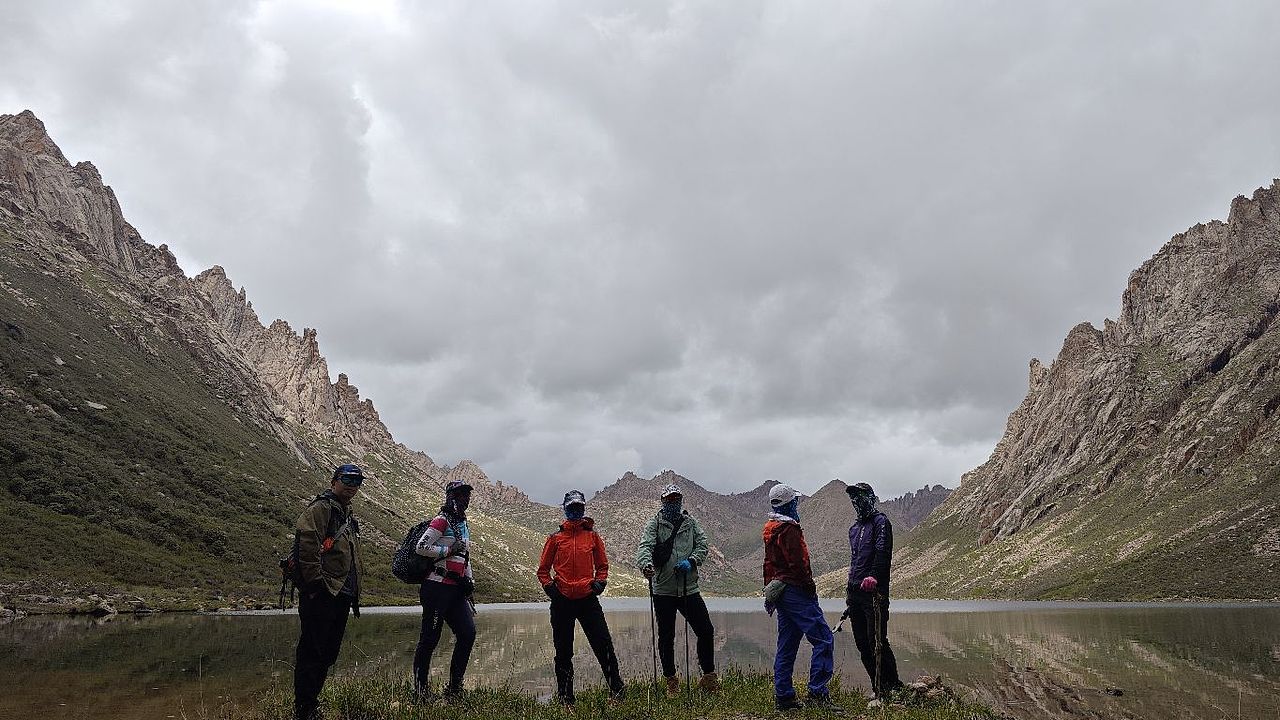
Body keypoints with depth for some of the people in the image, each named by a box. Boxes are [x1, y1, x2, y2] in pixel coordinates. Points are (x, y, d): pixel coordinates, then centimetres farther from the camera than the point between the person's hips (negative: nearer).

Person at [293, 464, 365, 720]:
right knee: (312, 653, -6)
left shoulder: (347, 515, 23)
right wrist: (316, 583, -22)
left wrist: (354, 592, 23)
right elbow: (308, 546, -19)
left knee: (328, 654, 14)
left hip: (341, 596, 10)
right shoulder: (320, 508, -7)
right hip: (322, 594, -10)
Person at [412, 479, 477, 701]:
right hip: (438, 587, -8)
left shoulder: (463, 524, 19)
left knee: (468, 633, -1)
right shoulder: (442, 520, -8)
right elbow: (421, 548, -17)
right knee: (430, 638, -2)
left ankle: (454, 687, 7)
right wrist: (448, 550, -14)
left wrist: (469, 581, 21)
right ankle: (420, 688, 9)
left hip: (456, 590, 8)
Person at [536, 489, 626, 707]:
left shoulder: (592, 535, 9)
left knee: (604, 645, -7)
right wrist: (549, 587, -4)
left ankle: (616, 691, 1)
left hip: (588, 599, 0)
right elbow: (543, 569, 11)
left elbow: (602, 565, 16)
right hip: (562, 601, 0)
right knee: (563, 652, 7)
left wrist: (599, 583, 0)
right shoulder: (555, 538, 6)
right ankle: (565, 698, 17)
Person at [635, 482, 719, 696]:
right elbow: (645, 546, -15)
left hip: (689, 588, 2)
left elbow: (703, 545, 3)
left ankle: (708, 677, 17)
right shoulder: (655, 523, 0)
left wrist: (691, 561, -16)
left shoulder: (691, 522, 10)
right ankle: (671, 681, 22)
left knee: (706, 631, 1)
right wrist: (646, 564, -36)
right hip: (663, 590, -2)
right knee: (666, 638, 7)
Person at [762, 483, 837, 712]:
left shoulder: (771, 530, 16)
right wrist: (811, 588, -9)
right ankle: (817, 693, -14)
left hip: (779, 594, 10)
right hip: (796, 591, -10)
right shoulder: (790, 529, -14)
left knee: (786, 646, 11)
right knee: (824, 639, -9)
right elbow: (797, 564, -19)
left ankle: (784, 697, 13)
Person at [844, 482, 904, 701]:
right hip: (855, 592, 8)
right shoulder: (854, 528, 23)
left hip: (874, 592, -8)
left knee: (877, 641, -11)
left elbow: (883, 552, -16)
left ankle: (892, 685, -3)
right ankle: (878, 687, 16)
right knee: (862, 643, 8)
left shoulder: (880, 522, -1)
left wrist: (874, 576, -30)